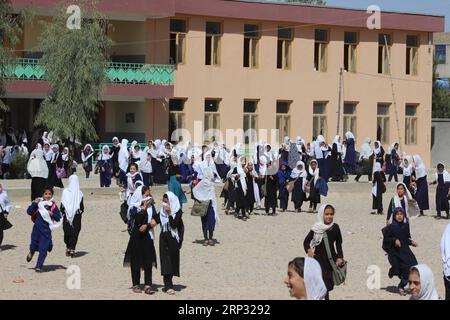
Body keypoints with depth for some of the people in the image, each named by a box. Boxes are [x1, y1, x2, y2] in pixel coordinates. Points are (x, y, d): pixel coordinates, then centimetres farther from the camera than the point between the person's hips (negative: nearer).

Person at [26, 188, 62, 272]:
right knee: (34, 245, 12)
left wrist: (52, 214, -19)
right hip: (37, 228, 1)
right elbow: (29, 212, -3)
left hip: (46, 230, -1)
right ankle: (31, 253, 50)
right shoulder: (39, 203, 0)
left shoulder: (53, 206, -2)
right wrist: (34, 203, -13)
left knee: (43, 249, -4)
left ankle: (38, 266, 7)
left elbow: (58, 218, -2)